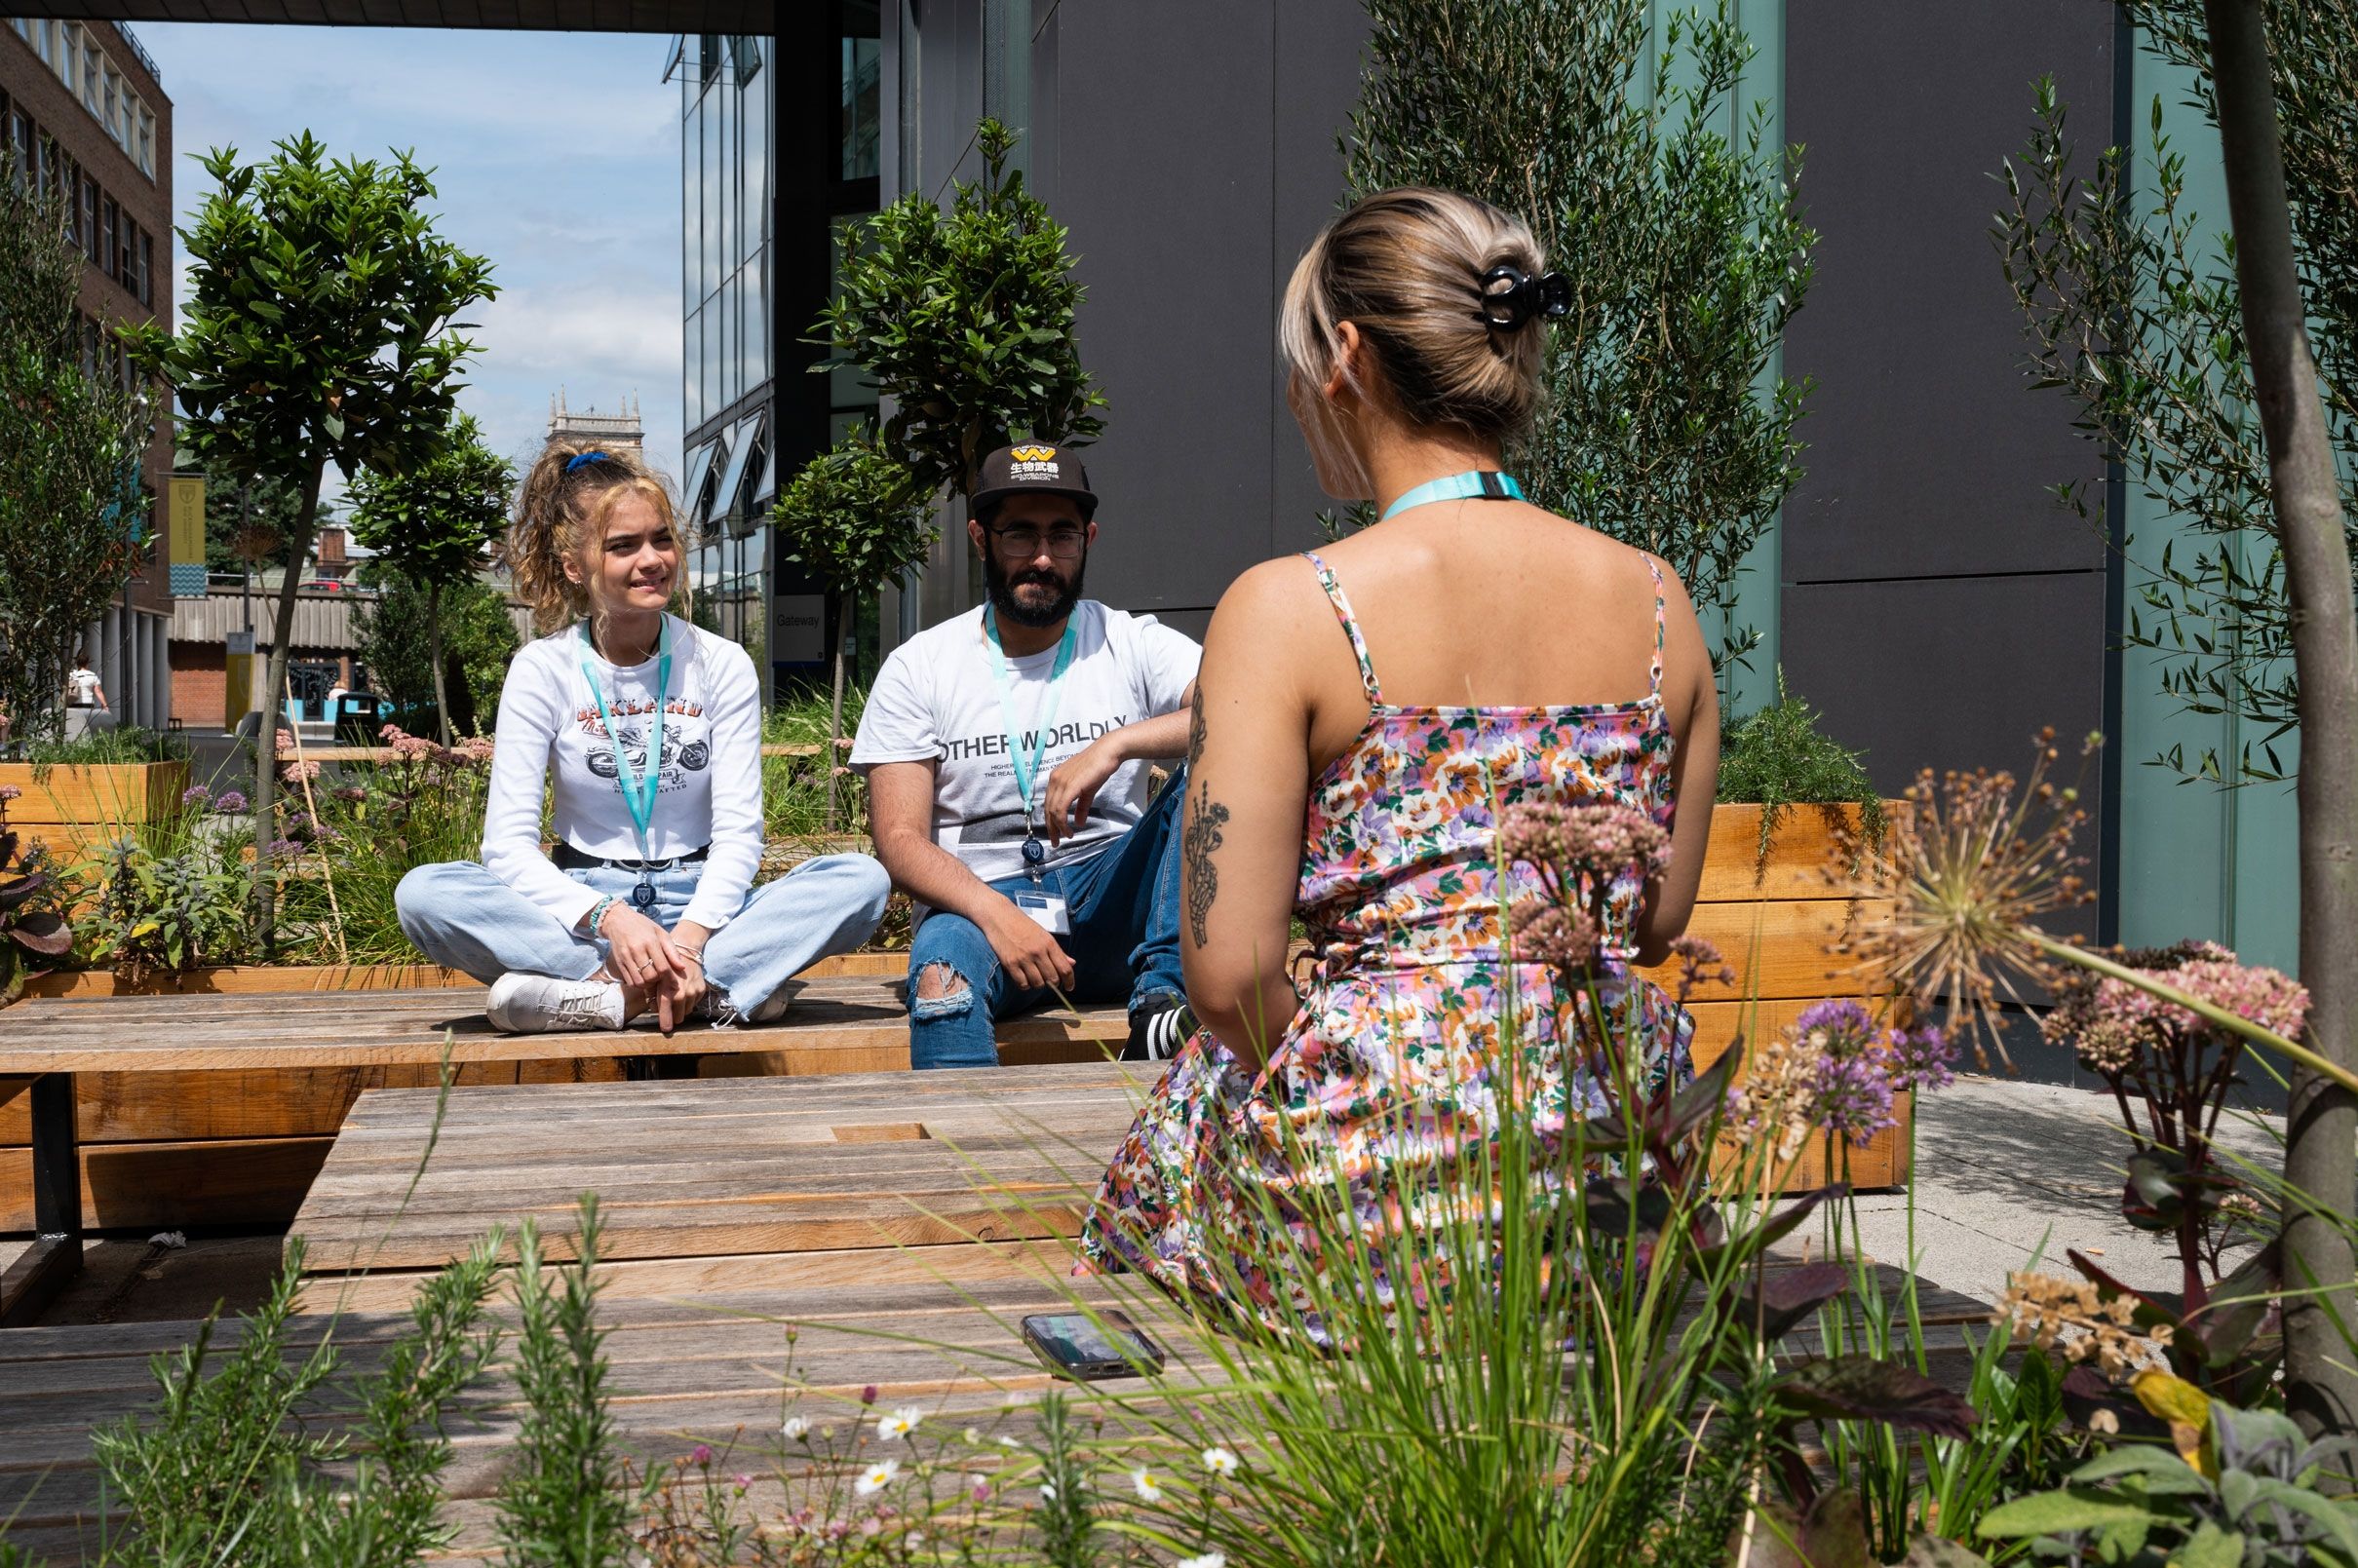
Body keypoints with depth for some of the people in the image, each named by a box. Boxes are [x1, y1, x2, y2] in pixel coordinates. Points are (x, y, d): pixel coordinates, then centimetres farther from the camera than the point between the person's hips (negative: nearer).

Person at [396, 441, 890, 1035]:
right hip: (585, 908, 0)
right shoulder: (542, 670, -2)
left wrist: (688, 939, -27)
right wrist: (611, 918, -29)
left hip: (699, 908, 1)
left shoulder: (722, 664, 1)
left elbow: (739, 831, -7)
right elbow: (509, 844, -10)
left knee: (862, 879, -25)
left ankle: (611, 992, -33)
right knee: (424, 893, -29)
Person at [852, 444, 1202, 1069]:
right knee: (941, 973, -37)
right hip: (978, 899, -1)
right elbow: (900, 841, -2)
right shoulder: (918, 667, 6)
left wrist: (1118, 743, -25)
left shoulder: (1135, 645, 5)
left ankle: (1161, 1003, -31)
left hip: (1110, 906, 2)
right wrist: (996, 913, -22)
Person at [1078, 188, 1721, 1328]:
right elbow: (1657, 920, 12)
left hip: (1373, 1194, -4)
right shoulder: (1653, 600, 2)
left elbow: (1226, 975, -15)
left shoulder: (1288, 610, -13)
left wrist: (1318, 1076, 5)